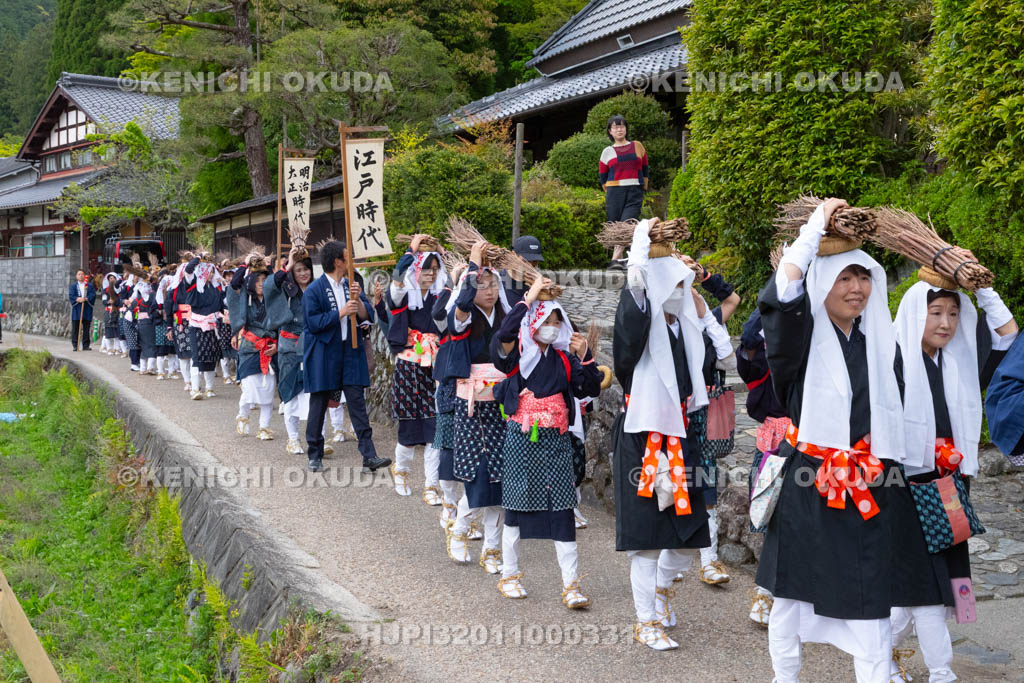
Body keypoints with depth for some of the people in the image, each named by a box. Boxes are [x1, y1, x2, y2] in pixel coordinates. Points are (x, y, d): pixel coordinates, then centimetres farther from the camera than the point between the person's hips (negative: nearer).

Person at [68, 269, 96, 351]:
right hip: (76, 310, 0)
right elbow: (71, 296, -1)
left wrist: (86, 299, -19)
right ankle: (75, 345, 2)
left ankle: (85, 346, 5)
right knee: (75, 328, -1)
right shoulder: (73, 285, 11)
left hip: (87, 310, 0)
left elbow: (93, 295, -1)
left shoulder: (90, 285, 11)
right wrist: (77, 299, -20)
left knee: (86, 328, 1)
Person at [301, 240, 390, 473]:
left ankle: (369, 455, -3)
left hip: (350, 353, 4)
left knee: (358, 403, -1)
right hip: (323, 355, -4)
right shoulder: (314, 290, -7)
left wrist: (358, 300, -15)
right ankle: (315, 455, 18)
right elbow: (313, 322, -14)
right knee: (319, 405, 6)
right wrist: (341, 313, -19)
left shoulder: (351, 285, 9)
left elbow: (366, 316, 3)